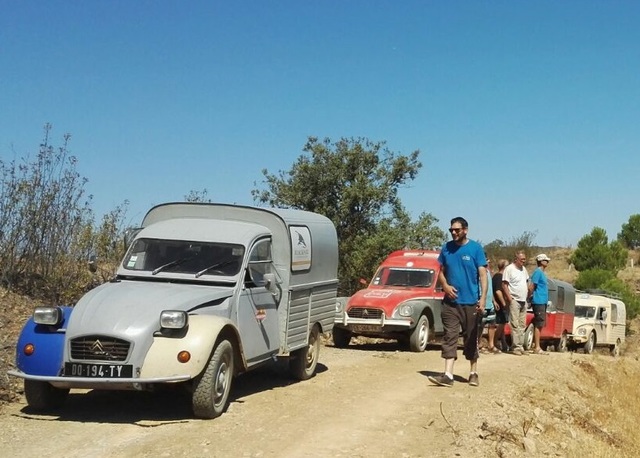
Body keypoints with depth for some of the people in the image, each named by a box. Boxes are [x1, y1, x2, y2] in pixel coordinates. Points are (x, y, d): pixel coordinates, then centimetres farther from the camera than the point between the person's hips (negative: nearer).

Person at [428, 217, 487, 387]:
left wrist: (483, 298, -18)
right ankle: (448, 375, -8)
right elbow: (441, 271, 14)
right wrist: (445, 286, -7)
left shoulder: (475, 248, -4)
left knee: (471, 339, 9)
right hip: (450, 302, 2)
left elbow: (483, 274, -7)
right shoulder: (446, 248, 5)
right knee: (449, 338, -4)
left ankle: (473, 373, 23)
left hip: (470, 302, -2)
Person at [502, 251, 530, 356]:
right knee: (515, 325, -10)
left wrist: (527, 295, 13)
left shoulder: (524, 269, 15)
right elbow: (504, 285, -12)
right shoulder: (509, 269, -9)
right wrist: (510, 299, -17)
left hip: (523, 301, 8)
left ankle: (521, 346, 13)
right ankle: (516, 347, -10)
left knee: (522, 325, 9)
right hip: (514, 300, -8)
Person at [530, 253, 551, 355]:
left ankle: (536, 346, 15)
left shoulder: (542, 273, 18)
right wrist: (531, 297, -8)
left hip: (543, 302, 9)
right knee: (539, 324, -9)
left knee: (539, 324, 11)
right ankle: (537, 347, -8)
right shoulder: (538, 272, -11)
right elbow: (532, 286, -16)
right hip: (539, 302, -9)